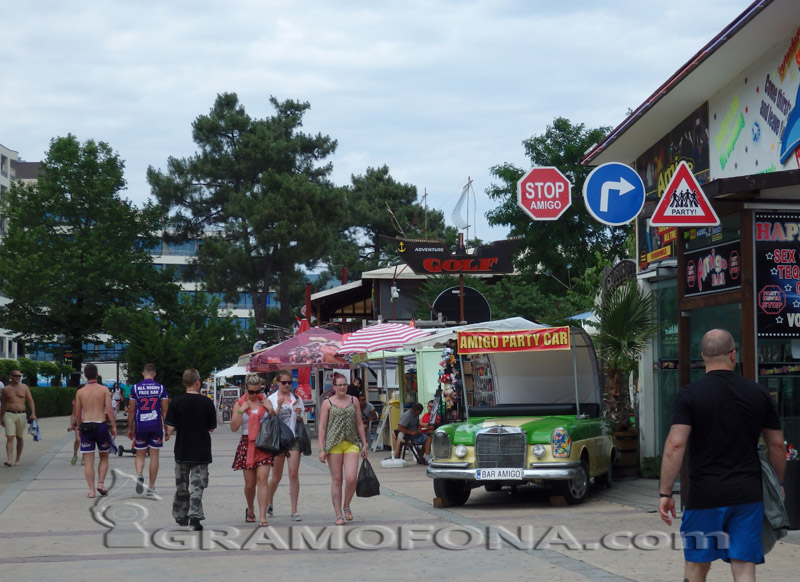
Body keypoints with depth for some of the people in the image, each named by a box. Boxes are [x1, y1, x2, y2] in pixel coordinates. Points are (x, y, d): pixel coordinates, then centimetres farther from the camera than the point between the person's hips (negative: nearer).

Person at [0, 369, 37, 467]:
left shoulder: (24, 387, 8)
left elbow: (30, 400, 5)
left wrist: (33, 413, -7)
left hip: (21, 415, 1)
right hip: (9, 415, -1)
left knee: (20, 438, 9)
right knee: (10, 438, -13)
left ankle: (18, 459, 22)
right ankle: (9, 460, -21)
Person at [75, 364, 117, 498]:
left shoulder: (80, 392, 4)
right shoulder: (104, 390, -1)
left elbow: (78, 414, 7)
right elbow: (109, 410, -7)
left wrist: (79, 426, 23)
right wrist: (114, 426, -2)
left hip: (86, 426, 1)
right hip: (101, 425, -1)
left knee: (88, 461, 3)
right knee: (104, 457, 16)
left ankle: (91, 490, -1)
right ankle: (101, 483, 1)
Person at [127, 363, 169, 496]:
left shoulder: (135, 388, 0)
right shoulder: (161, 388, 1)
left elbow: (131, 410, 1)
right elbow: (165, 410, 2)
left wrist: (130, 429, 10)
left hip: (140, 426, 0)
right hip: (156, 425, 0)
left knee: (139, 454, 13)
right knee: (154, 456, 7)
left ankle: (139, 474, -16)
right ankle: (151, 487, 8)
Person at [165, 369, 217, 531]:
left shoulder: (177, 402, -7)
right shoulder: (206, 402, -7)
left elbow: (170, 429, -9)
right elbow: (211, 428, 0)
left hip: (182, 451, 1)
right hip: (201, 452, -1)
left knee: (181, 485, 15)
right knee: (197, 485, 1)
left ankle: (180, 516, 28)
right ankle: (195, 517, -10)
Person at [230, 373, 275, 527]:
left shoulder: (265, 402, 7)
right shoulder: (240, 404, 4)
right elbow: (234, 427, -3)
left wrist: (270, 409, -6)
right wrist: (241, 410, -11)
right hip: (247, 444, 0)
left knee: (262, 479, -12)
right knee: (250, 483, 5)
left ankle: (262, 516, -15)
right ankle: (250, 510, 31)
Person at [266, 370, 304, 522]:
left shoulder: (296, 399, 10)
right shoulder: (272, 399, 4)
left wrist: (299, 414, -8)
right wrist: (278, 407, -17)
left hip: (293, 437, 1)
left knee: (294, 474, -8)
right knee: (277, 476, 7)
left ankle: (294, 511, -4)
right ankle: (268, 504, 32)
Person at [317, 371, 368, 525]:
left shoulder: (354, 401, 11)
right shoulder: (327, 403, 3)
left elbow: (359, 424, 16)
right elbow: (322, 427, 1)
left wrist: (364, 444, 11)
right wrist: (321, 449, -5)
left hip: (351, 444, 2)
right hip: (333, 444, -2)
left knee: (351, 478, -12)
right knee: (336, 480, 1)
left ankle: (346, 506, 13)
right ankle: (338, 514, 7)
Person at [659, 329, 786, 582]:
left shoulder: (688, 395, -5)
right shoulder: (759, 394, 5)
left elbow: (676, 445, -13)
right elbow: (777, 445, 10)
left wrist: (665, 493, -8)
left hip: (704, 495, -2)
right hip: (748, 495, 2)